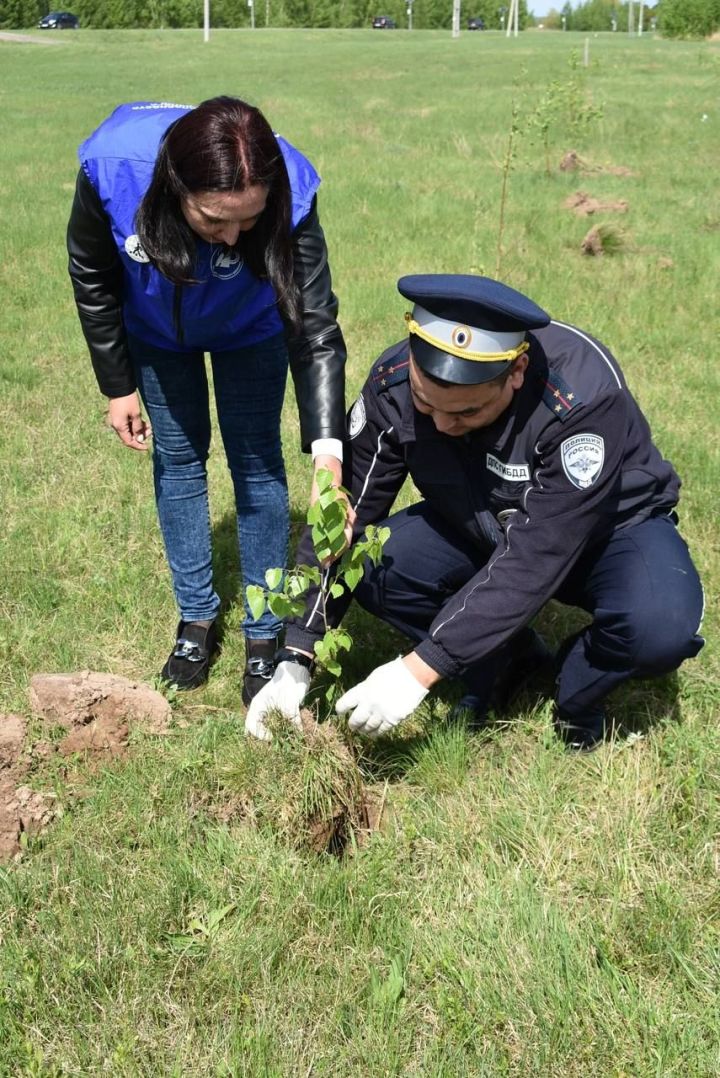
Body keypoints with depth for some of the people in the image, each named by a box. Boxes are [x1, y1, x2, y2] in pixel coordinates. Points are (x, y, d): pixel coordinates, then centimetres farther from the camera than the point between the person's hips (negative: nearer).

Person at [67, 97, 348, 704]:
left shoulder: (290, 198, -41)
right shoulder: (113, 167, -38)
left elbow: (315, 333, -38)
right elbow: (93, 279, -18)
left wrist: (327, 449, -50)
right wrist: (118, 386, -11)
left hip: (250, 330, -1)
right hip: (155, 327, 1)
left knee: (256, 461, 2)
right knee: (178, 457, 8)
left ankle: (264, 635, 15)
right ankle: (197, 619, 24)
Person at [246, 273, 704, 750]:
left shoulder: (583, 393, -37)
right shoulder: (392, 384, -24)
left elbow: (534, 558, -37)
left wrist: (419, 670, -38)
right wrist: (296, 660, -22)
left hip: (609, 522, -3)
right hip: (481, 526, 4)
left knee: (662, 628, -34)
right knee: (372, 566, -22)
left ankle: (578, 696, 0)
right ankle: (509, 663, 3)